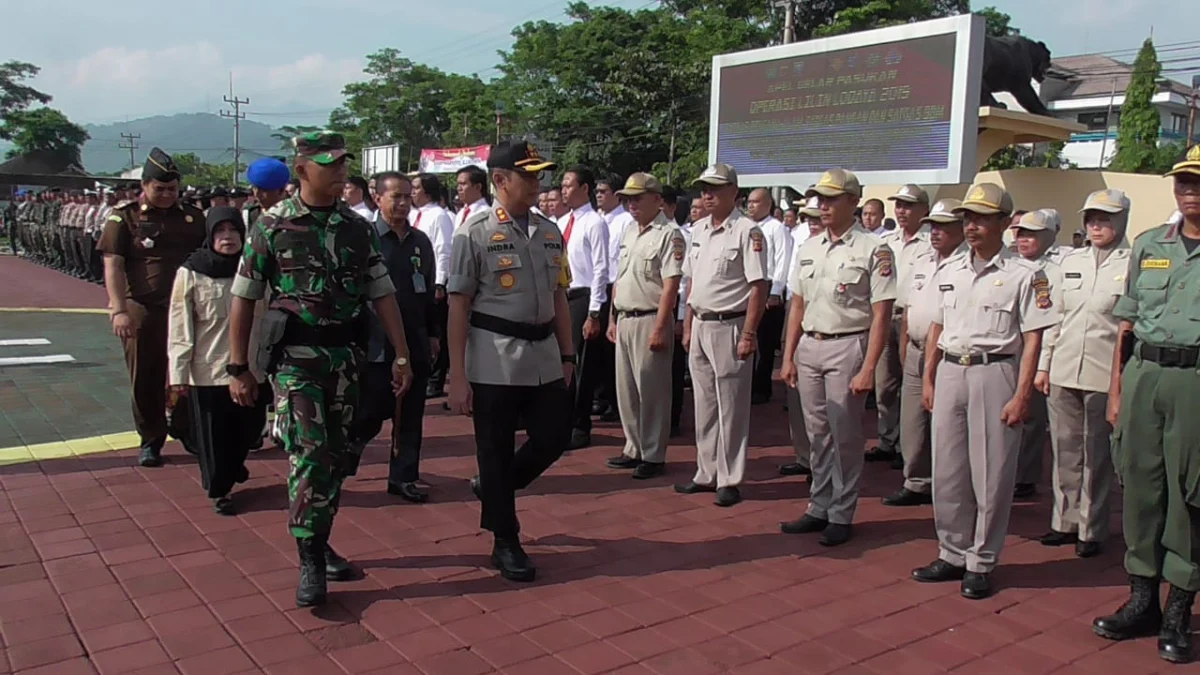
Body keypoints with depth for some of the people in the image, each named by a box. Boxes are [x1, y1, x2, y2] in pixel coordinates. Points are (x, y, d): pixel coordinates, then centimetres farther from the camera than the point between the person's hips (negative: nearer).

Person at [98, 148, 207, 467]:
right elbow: (113, 265, -5)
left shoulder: (192, 217, 8)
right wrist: (119, 310, -13)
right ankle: (150, 441, 19)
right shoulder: (125, 216, 0)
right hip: (141, 311, -1)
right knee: (145, 378, 6)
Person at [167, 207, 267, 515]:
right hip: (208, 371, -3)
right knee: (214, 434, 8)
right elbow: (180, 328, -6)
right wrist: (178, 374, -7)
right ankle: (220, 490, 27)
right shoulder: (191, 273, -8)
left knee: (249, 427, 16)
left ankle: (233, 467, 46)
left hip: (251, 368, 3)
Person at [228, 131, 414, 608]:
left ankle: (320, 541, 27)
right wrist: (239, 369, -3)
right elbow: (243, 299, -1)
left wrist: (402, 356, 3)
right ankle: (310, 563, -2)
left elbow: (383, 295, 8)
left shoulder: (358, 228, 6)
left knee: (336, 456, 10)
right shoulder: (272, 226, -3)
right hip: (296, 356, -4)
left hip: (346, 355, 4)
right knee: (308, 454, -12)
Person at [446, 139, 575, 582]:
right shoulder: (475, 232, -7)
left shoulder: (550, 232, 9)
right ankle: (505, 542, 23)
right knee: (496, 451, 6)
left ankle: (492, 488, 35)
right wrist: (457, 377, -11)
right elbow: (458, 305, -8)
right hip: (494, 360, -5)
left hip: (545, 357, 6)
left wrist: (567, 355, 13)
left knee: (554, 438, 9)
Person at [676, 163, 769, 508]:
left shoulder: (747, 231, -11)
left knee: (731, 409, 0)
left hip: (730, 327, -7)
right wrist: (687, 327, 14)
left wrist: (748, 335, -19)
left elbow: (759, 286, -15)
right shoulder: (698, 230, 12)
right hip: (700, 326, 8)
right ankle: (706, 474, 24)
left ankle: (729, 480, 10)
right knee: (704, 406, 14)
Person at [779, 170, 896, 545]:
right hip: (808, 346, 6)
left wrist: (868, 369, -17)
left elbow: (881, 315, -12)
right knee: (817, 434, 13)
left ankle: (841, 515, 13)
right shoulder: (808, 249, 12)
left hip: (847, 347, -6)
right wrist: (788, 356, 12)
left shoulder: (873, 250, -8)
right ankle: (819, 508, 23)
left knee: (844, 437, 1)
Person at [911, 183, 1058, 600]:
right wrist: (928, 380, 12)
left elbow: (1032, 339, -7)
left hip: (994, 374, -5)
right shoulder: (949, 271, 12)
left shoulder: (1023, 275, -4)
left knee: (991, 475, 2)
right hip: (949, 373, 5)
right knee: (947, 471, 10)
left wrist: (1021, 396, -12)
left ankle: (981, 563, 14)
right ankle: (952, 554, 24)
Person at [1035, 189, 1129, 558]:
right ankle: (1065, 521, 22)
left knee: (1096, 454, 4)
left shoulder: (1133, 264, -2)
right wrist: (1043, 364, 10)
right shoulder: (1071, 260, 12)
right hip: (1062, 371, 4)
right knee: (1065, 449, 10)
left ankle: (1091, 530, 16)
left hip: (1104, 374, -4)